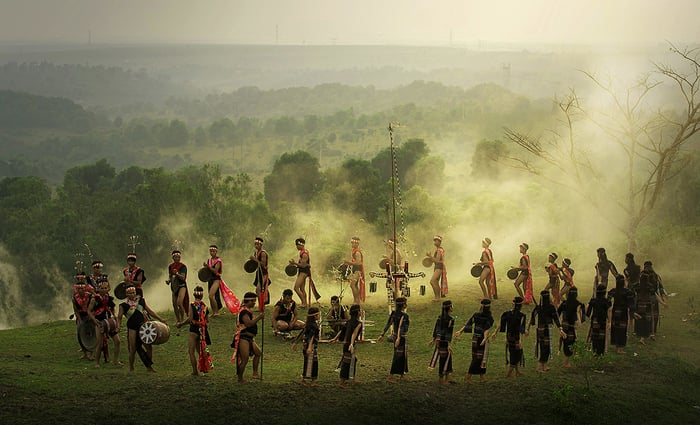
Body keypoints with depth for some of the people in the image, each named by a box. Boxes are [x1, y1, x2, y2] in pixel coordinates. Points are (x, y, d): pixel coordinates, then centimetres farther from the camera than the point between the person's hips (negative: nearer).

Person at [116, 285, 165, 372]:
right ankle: (131, 368, 13)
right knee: (133, 349, -2)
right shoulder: (123, 305, 4)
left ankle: (149, 366, 13)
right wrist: (118, 327, -11)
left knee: (149, 347, 0)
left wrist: (160, 319, 11)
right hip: (132, 328, -3)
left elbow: (150, 311, 17)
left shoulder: (141, 301, 12)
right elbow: (119, 317, 6)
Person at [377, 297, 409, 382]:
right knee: (398, 357, -3)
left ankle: (401, 375, 33)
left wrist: (382, 335, 6)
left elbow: (388, 324, 3)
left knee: (403, 356, 22)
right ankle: (390, 376, -7)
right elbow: (401, 327, -30)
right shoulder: (404, 315, -19)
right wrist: (399, 338, -39)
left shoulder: (393, 313, 3)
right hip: (401, 337, -8)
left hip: (394, 336, 8)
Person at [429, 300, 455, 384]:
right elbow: (449, 332, -19)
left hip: (439, 339, 8)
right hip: (445, 341, -8)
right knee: (444, 359, 4)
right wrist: (449, 344, -18)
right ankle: (441, 378, 12)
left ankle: (447, 378, 25)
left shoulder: (440, 316, 6)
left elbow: (436, 328, 10)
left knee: (448, 358, 18)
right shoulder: (450, 319, -17)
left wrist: (433, 339, 18)